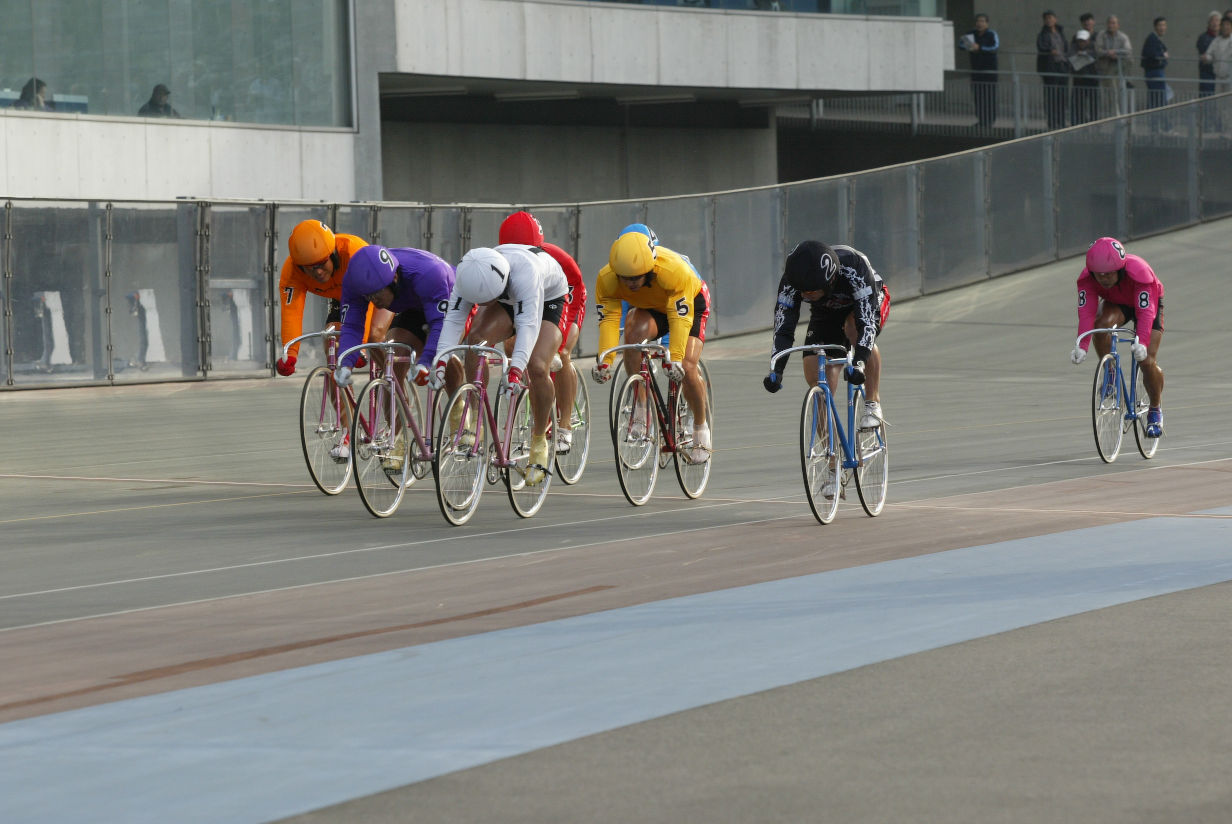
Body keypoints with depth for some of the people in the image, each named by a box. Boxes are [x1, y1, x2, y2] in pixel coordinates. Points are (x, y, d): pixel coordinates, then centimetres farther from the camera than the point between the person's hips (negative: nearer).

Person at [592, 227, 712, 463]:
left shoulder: (674, 270, -41)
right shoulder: (607, 278, -31)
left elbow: (681, 319, -43)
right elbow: (608, 320, -32)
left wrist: (675, 359, -53)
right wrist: (605, 360, -46)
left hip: (690, 303, -2)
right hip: (648, 308, 2)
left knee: (687, 367, -20)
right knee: (635, 331, -32)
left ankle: (702, 427, 6)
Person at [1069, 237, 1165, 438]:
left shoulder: (1139, 272, -41)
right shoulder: (1087, 278, -31)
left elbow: (1145, 313, -46)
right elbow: (1086, 312, -37)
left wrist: (1142, 344, -61)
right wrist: (1082, 346, -52)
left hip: (1146, 302, -2)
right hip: (1116, 304, 2)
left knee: (1147, 360, -14)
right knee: (1103, 324, -34)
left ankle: (1155, 410, 10)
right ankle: (1109, 375, -11)